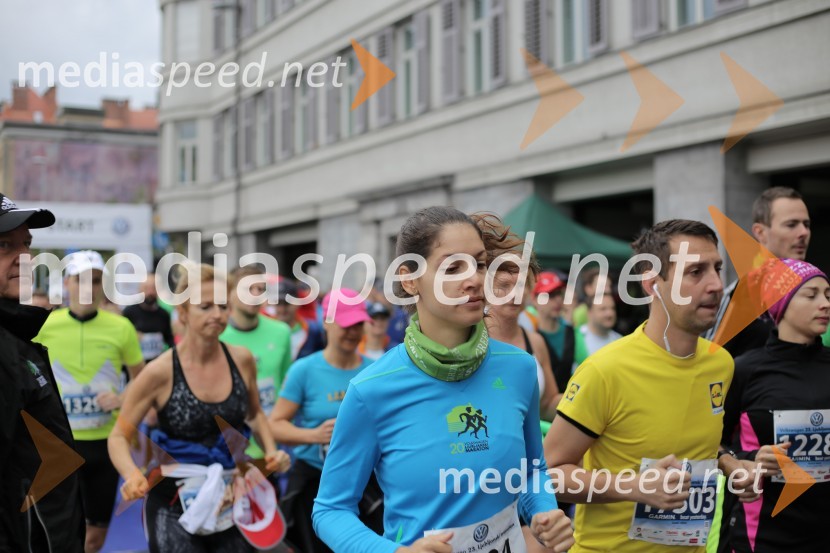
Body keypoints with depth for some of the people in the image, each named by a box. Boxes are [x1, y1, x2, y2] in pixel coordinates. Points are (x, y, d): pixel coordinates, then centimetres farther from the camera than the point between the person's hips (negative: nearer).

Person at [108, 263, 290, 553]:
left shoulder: (242, 360, -3)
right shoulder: (160, 373, -14)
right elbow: (119, 436, -6)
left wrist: (271, 451, 0)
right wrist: (133, 475, -25)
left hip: (233, 503, 4)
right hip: (175, 507, -4)